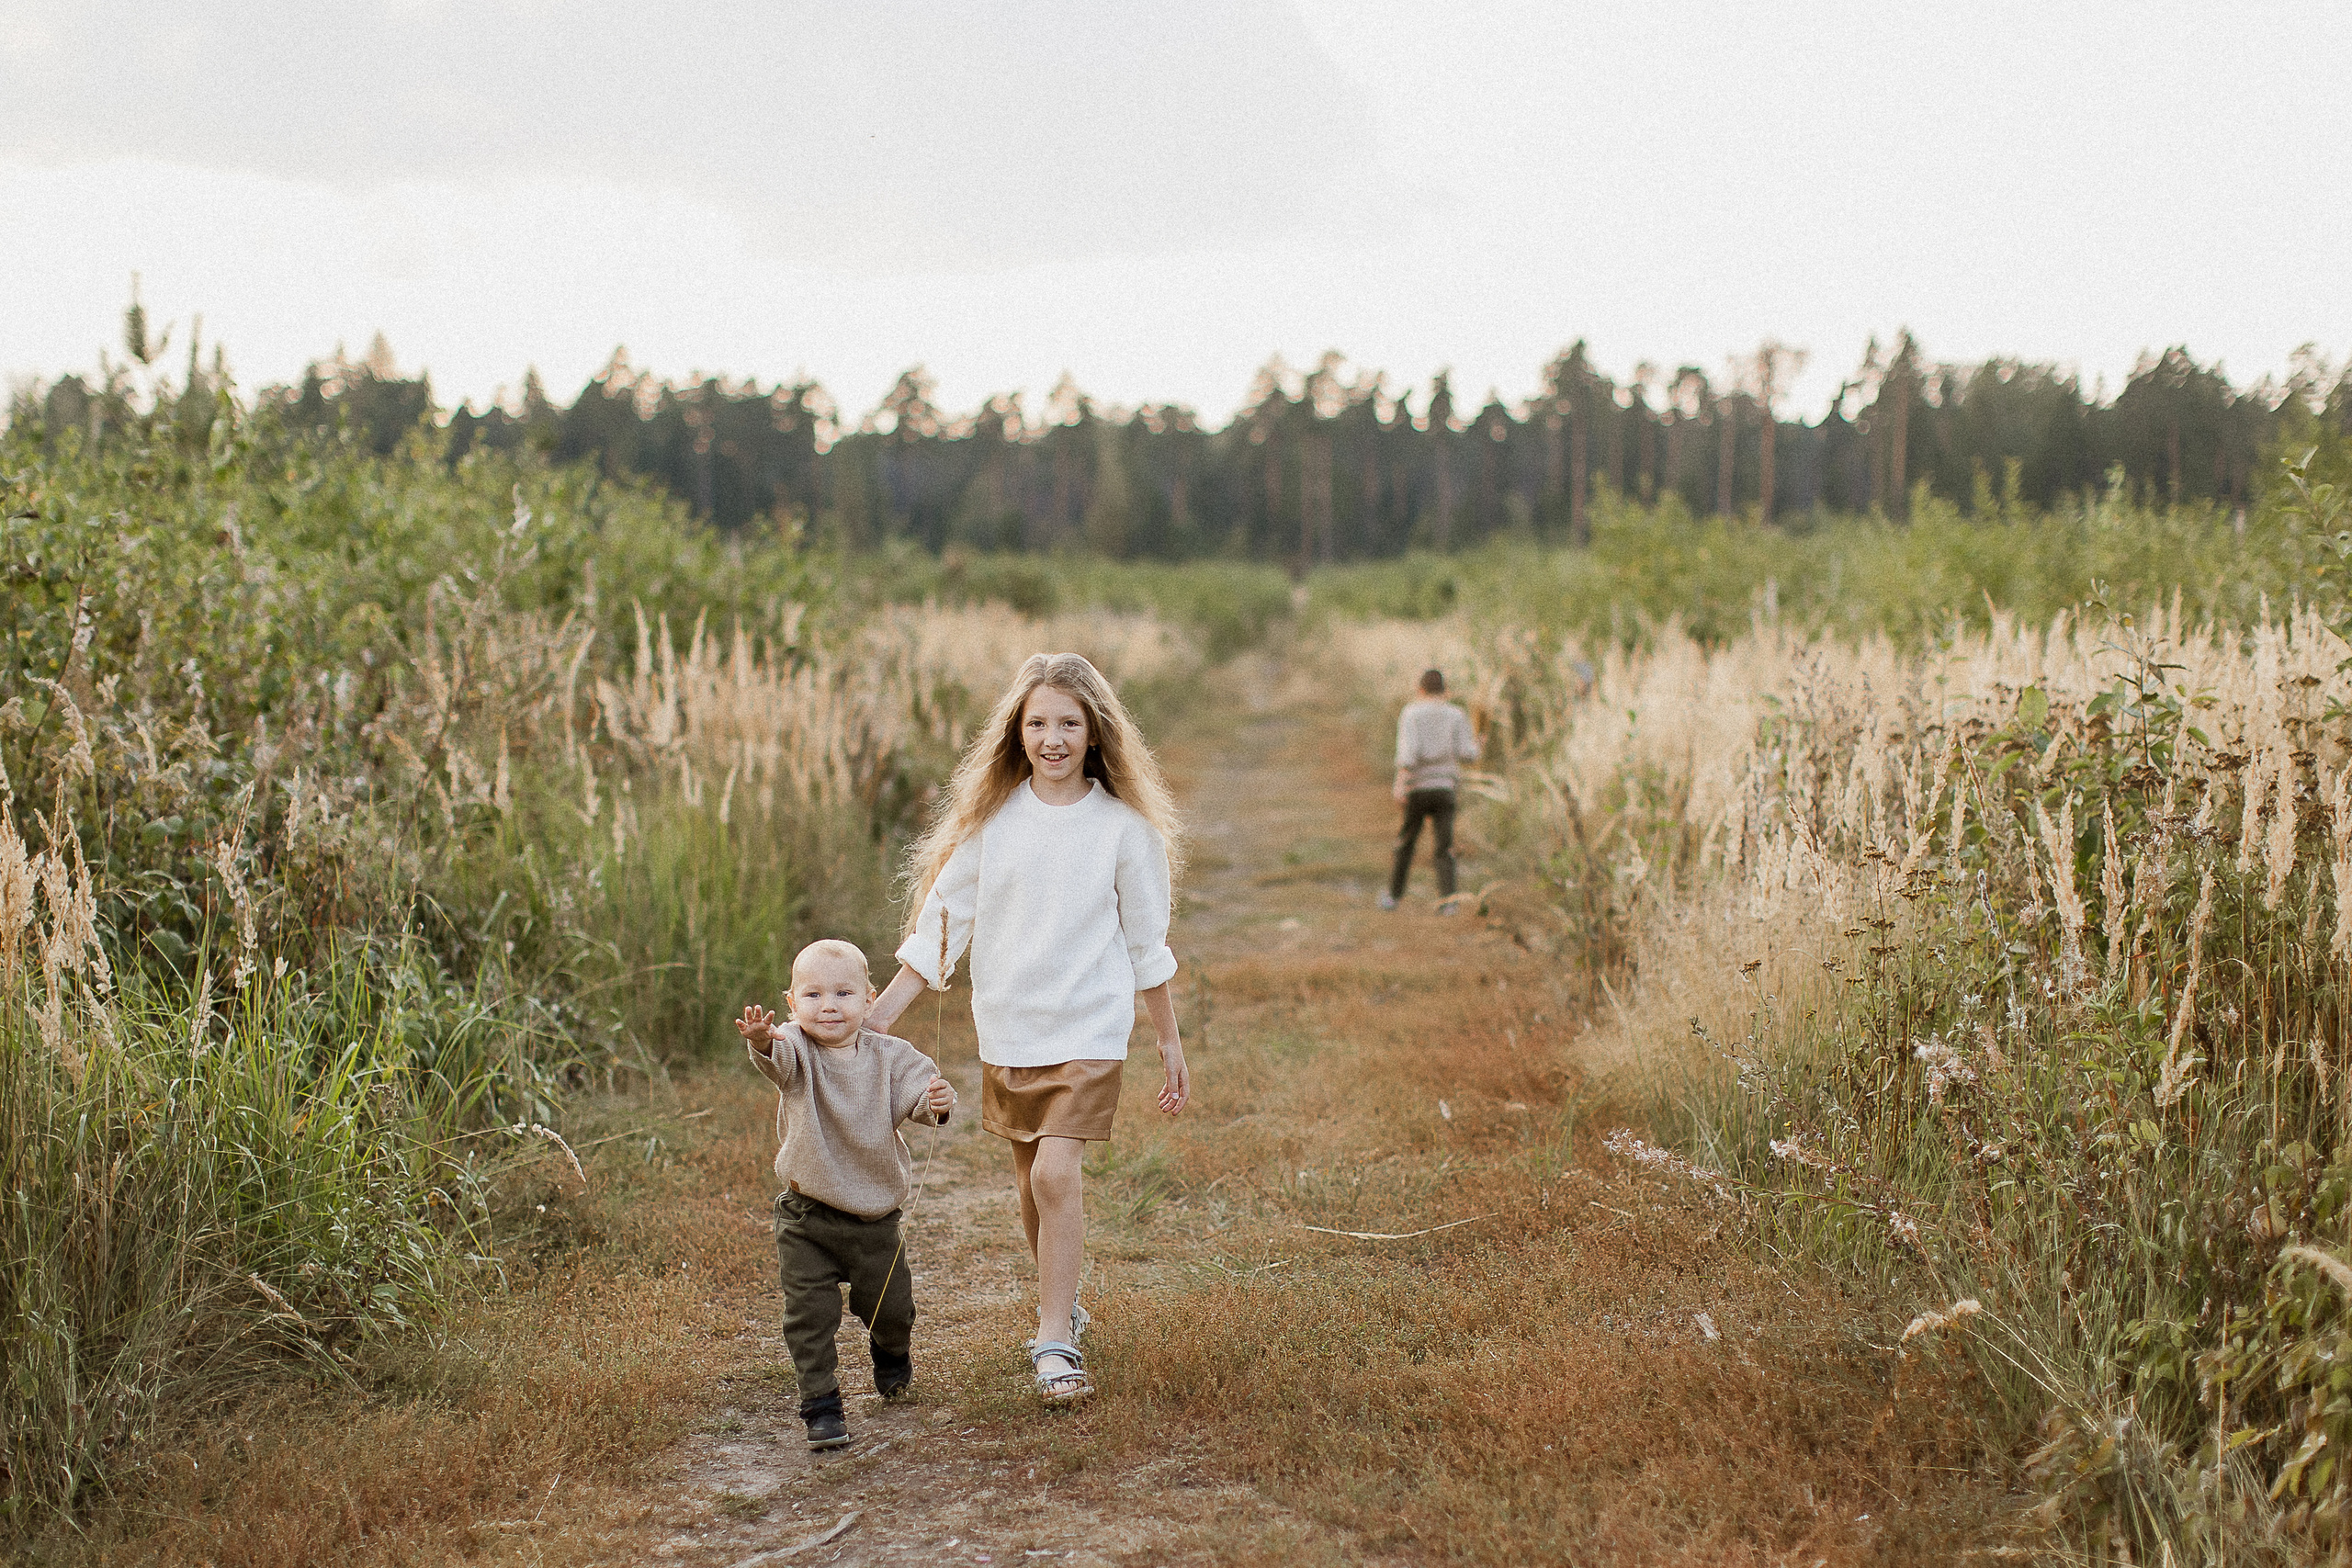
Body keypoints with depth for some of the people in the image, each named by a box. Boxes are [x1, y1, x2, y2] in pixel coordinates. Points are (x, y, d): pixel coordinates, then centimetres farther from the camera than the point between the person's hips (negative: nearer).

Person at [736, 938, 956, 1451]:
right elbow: (777, 1059, -35)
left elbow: (914, 1090, -14)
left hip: (875, 1213, 2)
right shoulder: (796, 1050, -13)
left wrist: (935, 1102, -40)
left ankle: (892, 1351, 48)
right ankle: (820, 1403, 10)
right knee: (809, 1314, -5)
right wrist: (762, 1040, -60)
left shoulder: (888, 1056, -5)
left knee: (890, 1306, 15)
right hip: (807, 1218, -2)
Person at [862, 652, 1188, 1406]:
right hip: (1007, 1030, 3)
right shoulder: (992, 818, -1)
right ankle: (1062, 1307, 35)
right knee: (1031, 1183, 13)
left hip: (1088, 1030, -3)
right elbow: (941, 921, 1)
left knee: (1055, 1173, -16)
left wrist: (1170, 1042, 8)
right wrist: (876, 1017, -4)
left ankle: (1055, 1343, -9)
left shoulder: (1124, 826, -5)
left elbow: (1147, 945, 3)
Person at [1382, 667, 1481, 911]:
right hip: (1444, 788, 1)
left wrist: (1401, 783, -20)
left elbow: (1408, 747, -15)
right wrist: (1474, 746, 21)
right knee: (1443, 848, 1)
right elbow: (1466, 754, -3)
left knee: (1405, 844, 13)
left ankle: (1394, 895, 22)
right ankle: (1447, 898, -13)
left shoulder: (1411, 713, -1)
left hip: (1416, 789, -1)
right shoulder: (1457, 716, 5)